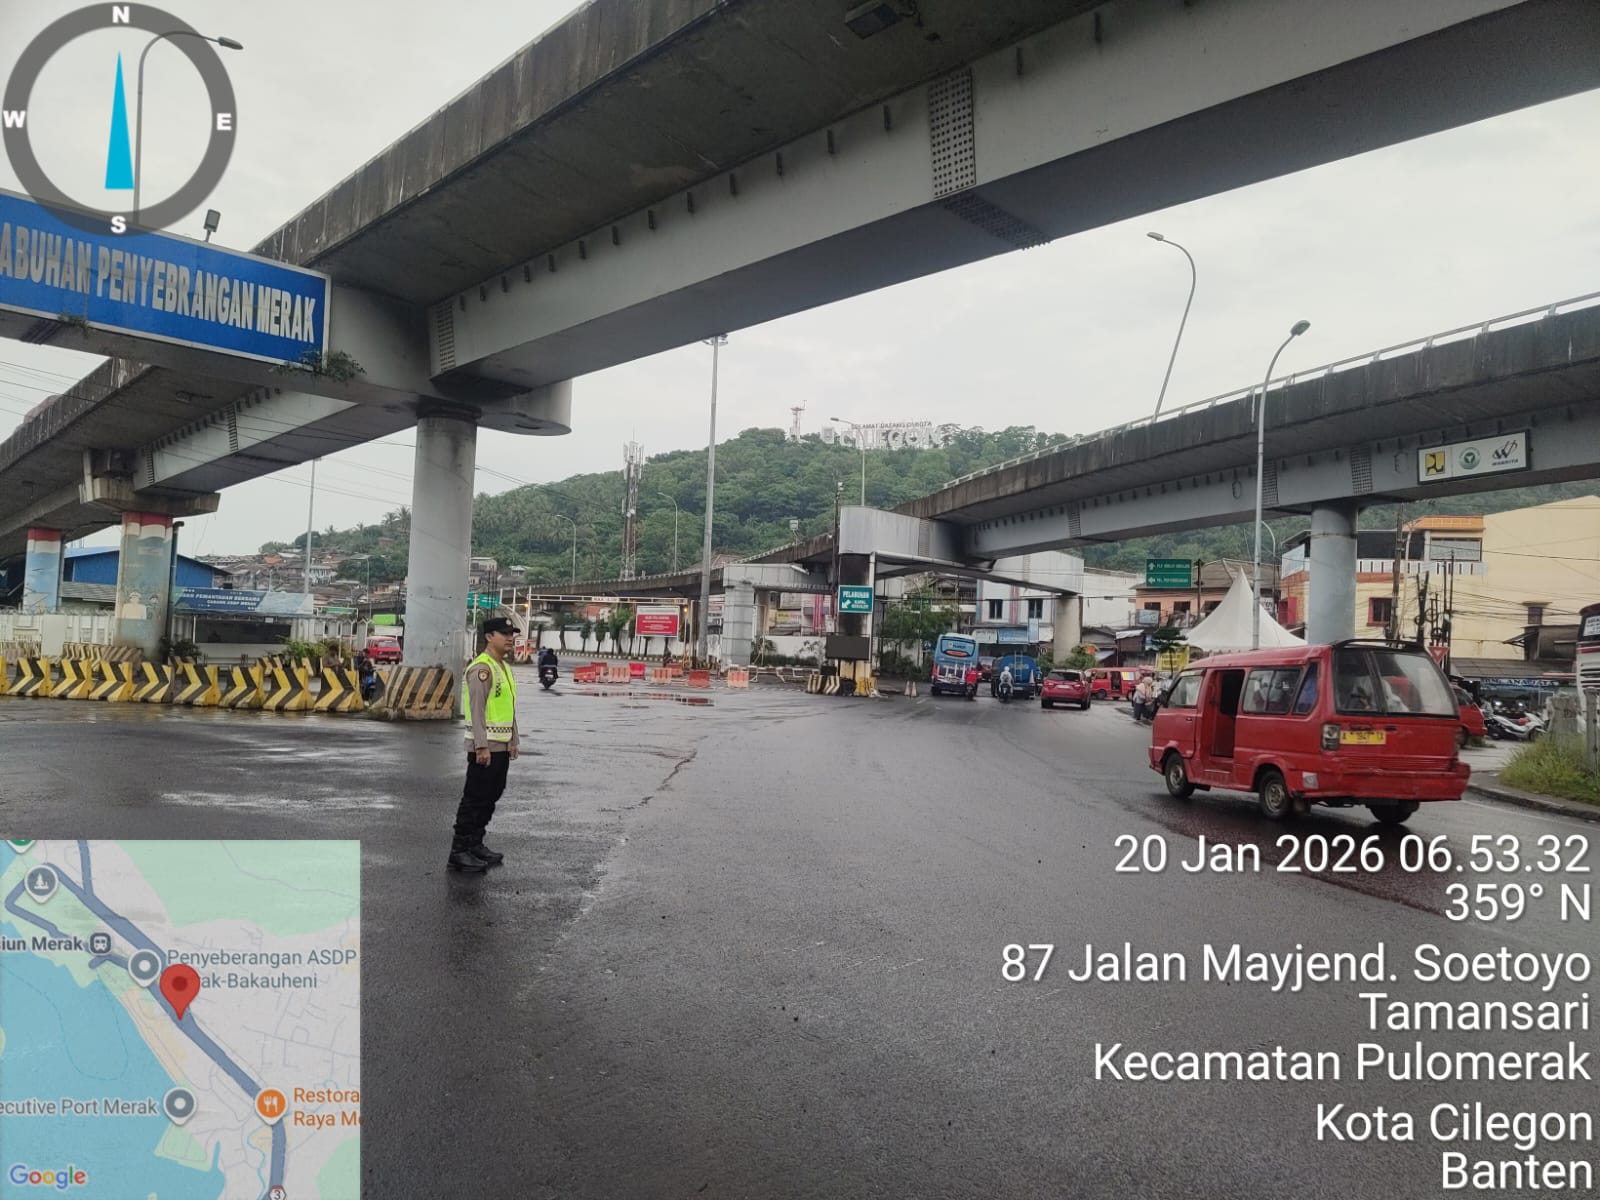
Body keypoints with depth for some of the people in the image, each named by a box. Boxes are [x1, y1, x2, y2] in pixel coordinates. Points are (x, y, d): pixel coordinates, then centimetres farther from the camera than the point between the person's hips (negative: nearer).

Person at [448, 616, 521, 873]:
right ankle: (459, 852, 1)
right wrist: (482, 747, -25)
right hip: (485, 748, -9)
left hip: (501, 747, 9)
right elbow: (476, 710, -21)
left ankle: (475, 845, 24)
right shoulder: (481, 668, -15)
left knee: (490, 799, 15)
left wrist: (513, 741, 19)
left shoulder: (505, 667, 15)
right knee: (474, 799, -5)